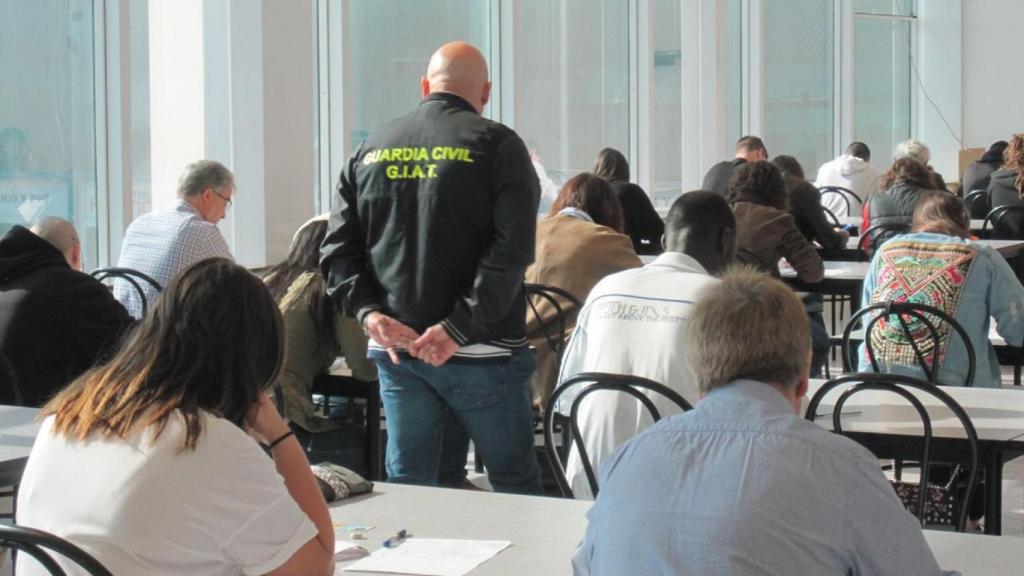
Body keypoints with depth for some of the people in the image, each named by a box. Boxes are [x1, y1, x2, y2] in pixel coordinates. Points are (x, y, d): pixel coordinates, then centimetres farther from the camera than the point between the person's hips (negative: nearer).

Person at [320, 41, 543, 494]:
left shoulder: (371, 149, 10)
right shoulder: (497, 145, -5)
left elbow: (337, 249, 6)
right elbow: (512, 249, -15)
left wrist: (370, 313, -5)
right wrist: (460, 329, -17)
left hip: (395, 350, 4)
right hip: (481, 354, -4)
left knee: (407, 486, 10)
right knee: (516, 483, 7)